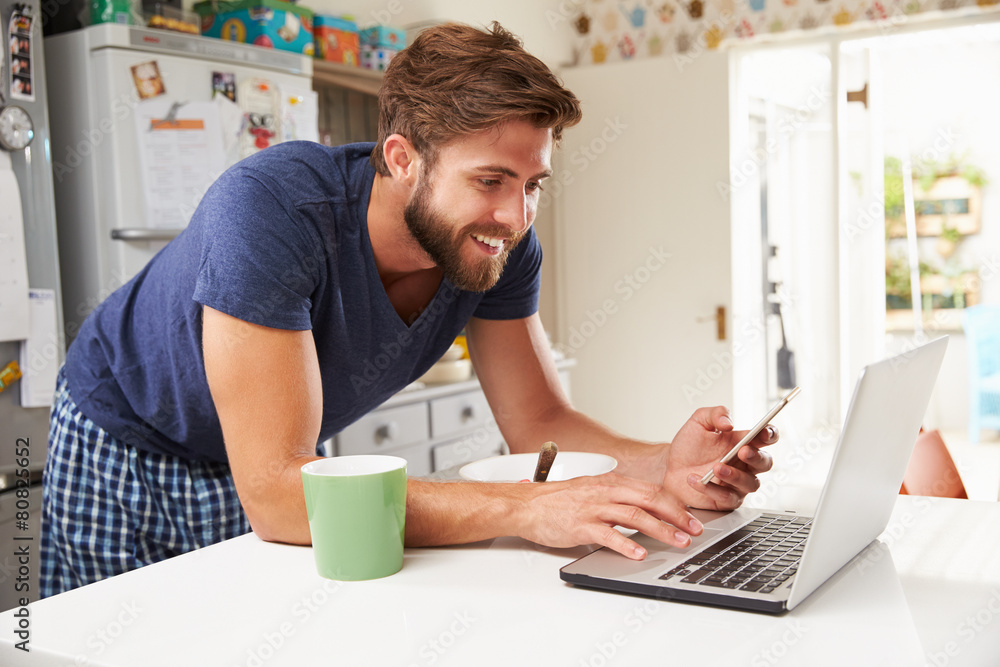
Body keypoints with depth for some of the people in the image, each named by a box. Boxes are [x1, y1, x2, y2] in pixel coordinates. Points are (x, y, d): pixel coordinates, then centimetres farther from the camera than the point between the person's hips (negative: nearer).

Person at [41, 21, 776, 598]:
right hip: (128, 445, -3)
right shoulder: (270, 209, -39)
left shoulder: (499, 246, -21)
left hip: (280, 460, 4)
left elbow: (539, 420, -13)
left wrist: (662, 466, -33)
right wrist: (529, 508, -48)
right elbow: (275, 493, -41)